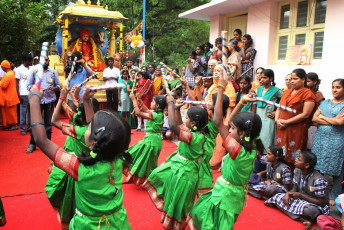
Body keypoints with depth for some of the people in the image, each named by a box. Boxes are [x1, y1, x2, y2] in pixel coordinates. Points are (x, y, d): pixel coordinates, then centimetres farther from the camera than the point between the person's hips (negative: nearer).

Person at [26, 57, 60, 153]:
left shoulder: (53, 72, 10)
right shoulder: (34, 71, 8)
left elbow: (58, 86, 10)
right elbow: (28, 85, 7)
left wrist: (53, 88, -12)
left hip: (50, 100, 1)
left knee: (48, 123, 6)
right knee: (34, 122, -2)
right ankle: (32, 144, 10)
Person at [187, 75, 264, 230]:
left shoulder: (238, 150, -28)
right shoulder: (252, 148, -5)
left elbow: (218, 121, -33)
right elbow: (231, 120, 4)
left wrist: (221, 89, -29)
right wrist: (242, 102, -4)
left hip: (226, 196, -8)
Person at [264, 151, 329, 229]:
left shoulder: (318, 180, -23)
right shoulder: (297, 171, -2)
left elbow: (322, 203, -20)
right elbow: (294, 189, 8)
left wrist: (301, 195, -20)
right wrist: (288, 194, -16)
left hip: (316, 207, -8)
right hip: (301, 201, 8)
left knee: (309, 210, -44)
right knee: (278, 197, -11)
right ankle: (304, 220, -22)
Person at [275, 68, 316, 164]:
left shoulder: (308, 93, -4)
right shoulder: (287, 92, 18)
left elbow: (305, 114, -13)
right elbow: (279, 108, 18)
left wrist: (286, 122, -15)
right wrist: (277, 120, -3)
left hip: (296, 130, -6)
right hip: (281, 129, 6)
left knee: (292, 158, -3)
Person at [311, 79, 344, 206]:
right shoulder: (325, 103, 13)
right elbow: (314, 118, 3)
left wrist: (322, 117, -3)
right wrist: (333, 121, -9)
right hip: (320, 138, 4)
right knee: (316, 167, 8)